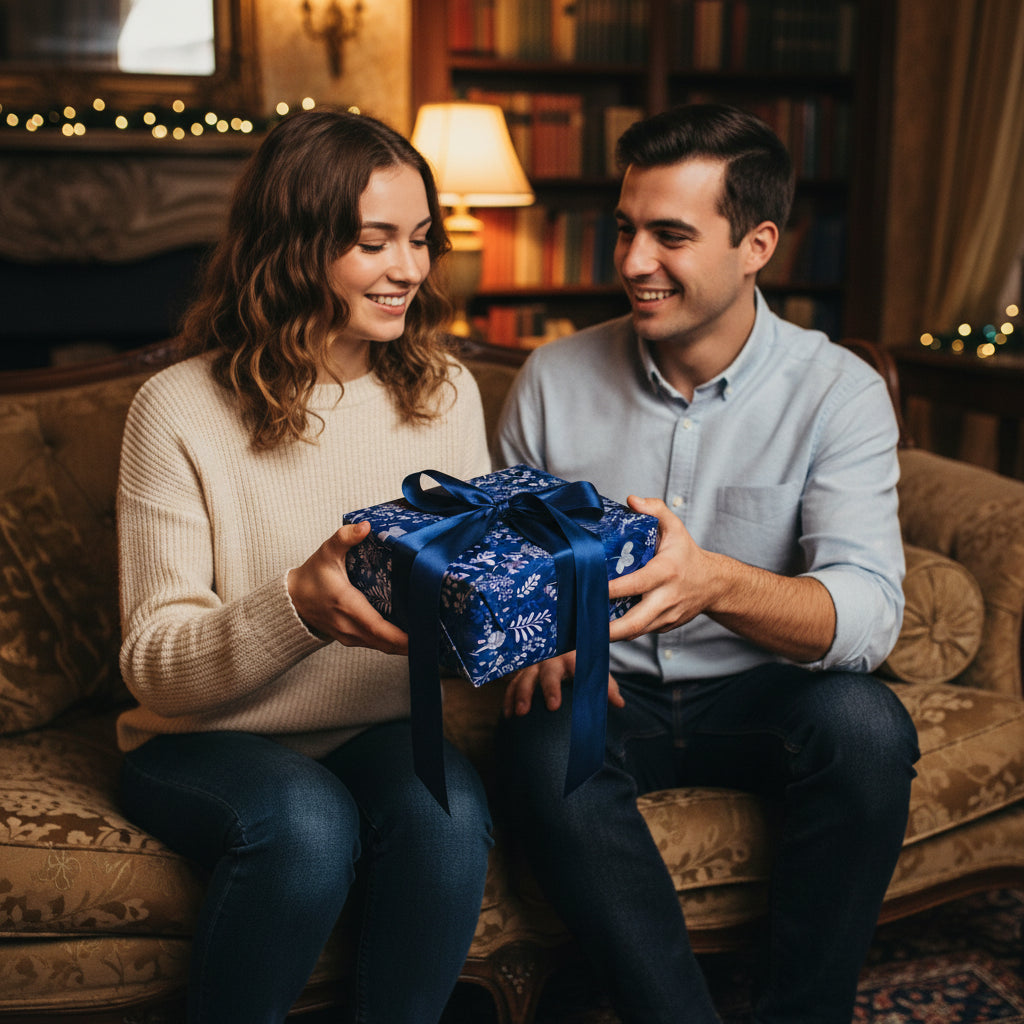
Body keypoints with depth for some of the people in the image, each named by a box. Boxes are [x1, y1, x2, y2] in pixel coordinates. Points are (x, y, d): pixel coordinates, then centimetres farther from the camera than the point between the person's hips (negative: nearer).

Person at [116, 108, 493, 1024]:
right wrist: (298, 608, -32)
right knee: (305, 821, -33)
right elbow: (154, 664, -12)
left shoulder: (445, 392, 3)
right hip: (204, 743, -2)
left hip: (382, 730, 3)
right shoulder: (180, 410, -10)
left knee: (447, 810, -29)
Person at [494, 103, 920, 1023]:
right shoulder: (554, 380, -2)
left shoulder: (839, 393, -9)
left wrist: (715, 583, -42)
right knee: (546, 749, -32)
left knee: (866, 725, -31)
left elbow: (870, 611, -22)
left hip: (762, 696, 0)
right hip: (606, 686, 1)